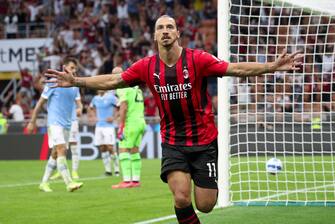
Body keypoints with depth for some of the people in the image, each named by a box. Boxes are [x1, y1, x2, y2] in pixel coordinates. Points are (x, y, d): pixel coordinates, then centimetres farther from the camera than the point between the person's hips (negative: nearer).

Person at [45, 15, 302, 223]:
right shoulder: (147, 67, -3)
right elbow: (112, 81, 6)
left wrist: (273, 66, -25)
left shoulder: (197, 59, -11)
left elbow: (236, 69, -14)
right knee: (182, 199, -18)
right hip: (173, 142, 1)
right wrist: (76, 81, 1)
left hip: (204, 141, -1)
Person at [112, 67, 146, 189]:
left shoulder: (122, 88, -9)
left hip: (131, 123, -9)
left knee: (123, 150, -8)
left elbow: (124, 107, -18)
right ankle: (136, 180, 12)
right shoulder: (136, 87, 17)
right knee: (134, 151, 12)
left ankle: (126, 180, -16)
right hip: (140, 122, 9)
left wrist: (121, 126, -18)